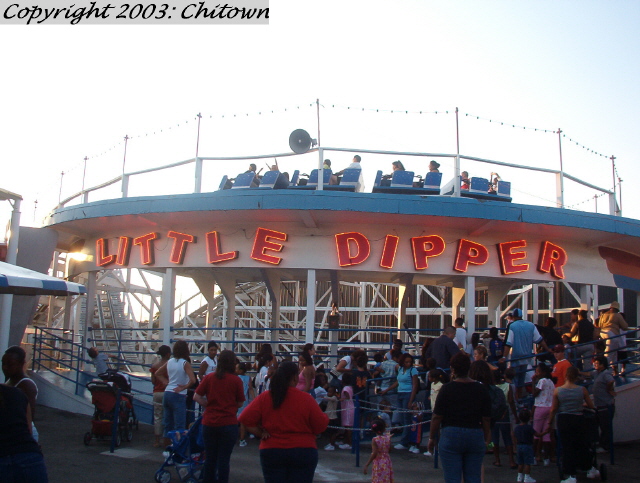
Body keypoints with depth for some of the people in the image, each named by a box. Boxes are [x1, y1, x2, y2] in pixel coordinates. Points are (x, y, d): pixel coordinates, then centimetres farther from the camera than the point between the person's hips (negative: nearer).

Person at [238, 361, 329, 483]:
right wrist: (325, 417, 15)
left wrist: (260, 433, 4)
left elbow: (246, 419, -7)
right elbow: (320, 426, -5)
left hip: (271, 451, 2)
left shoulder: (264, 397, -3)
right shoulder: (306, 399, -8)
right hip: (303, 452, -1)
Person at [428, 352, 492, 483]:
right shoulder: (482, 390, 2)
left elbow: (437, 417, -7)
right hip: (476, 436, 3)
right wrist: (486, 440, 17)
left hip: (450, 436, -3)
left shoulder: (447, 389, -8)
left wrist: (432, 438, 4)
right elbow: (486, 419, 4)